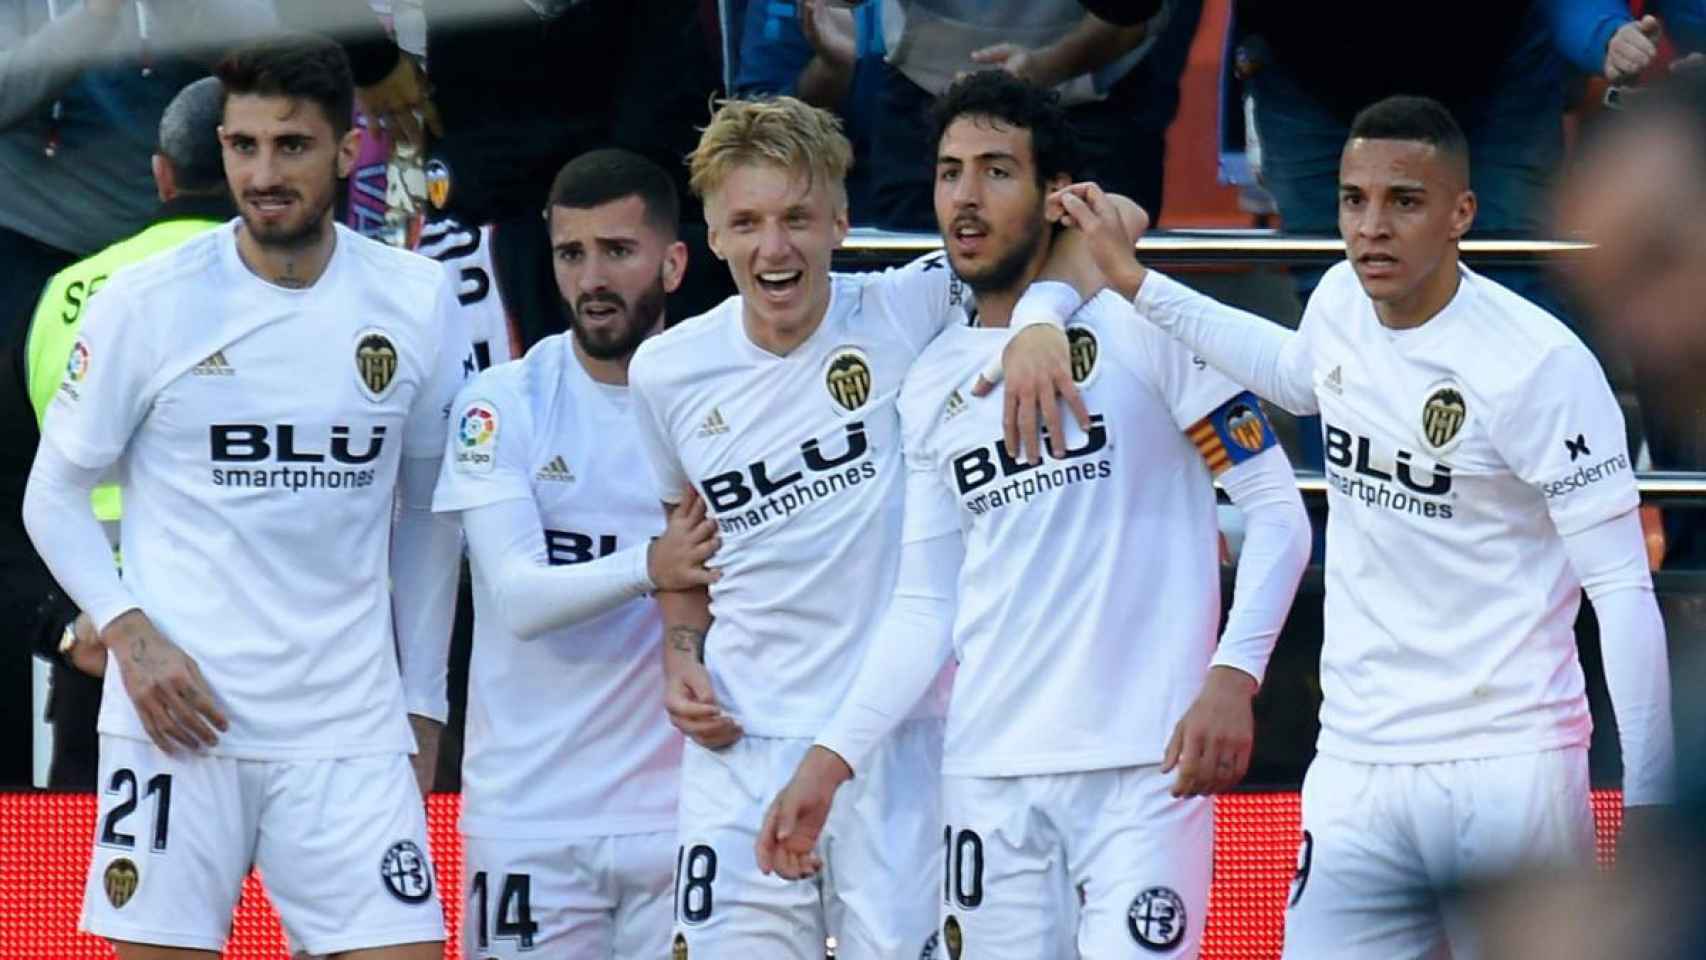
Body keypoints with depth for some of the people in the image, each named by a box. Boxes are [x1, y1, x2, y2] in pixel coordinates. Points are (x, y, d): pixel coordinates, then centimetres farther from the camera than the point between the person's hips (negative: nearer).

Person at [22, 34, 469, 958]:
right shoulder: (146, 302, -3)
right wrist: (130, 633, -11)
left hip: (351, 728, 2)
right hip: (180, 711, -2)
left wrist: (421, 699, 13)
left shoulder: (414, 301, 3)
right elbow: (53, 497, 4)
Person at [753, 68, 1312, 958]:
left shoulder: (1142, 323, -2)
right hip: (989, 775, 5)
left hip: (1143, 762, -5)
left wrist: (1233, 674, -17)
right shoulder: (932, 385, 13)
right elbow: (923, 609, 16)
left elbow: (1276, 507, -3)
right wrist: (829, 760, 6)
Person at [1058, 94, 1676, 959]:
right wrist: (1135, 283, 31)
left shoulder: (1540, 364, -15)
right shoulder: (1343, 303, 5)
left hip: (1507, 778, -6)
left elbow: (1622, 588, -14)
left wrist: (1648, 798, -18)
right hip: (1357, 774, 6)